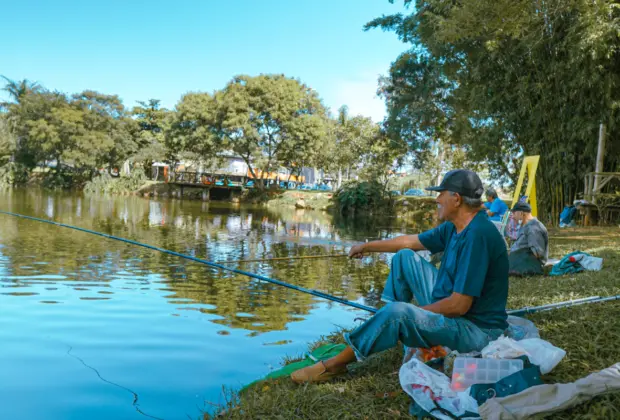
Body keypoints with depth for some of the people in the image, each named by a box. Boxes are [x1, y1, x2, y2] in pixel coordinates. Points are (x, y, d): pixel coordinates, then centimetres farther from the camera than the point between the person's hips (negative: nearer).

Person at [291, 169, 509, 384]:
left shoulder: (477, 235, -27)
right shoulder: (454, 227, 3)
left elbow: (459, 306, -28)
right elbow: (410, 241, 16)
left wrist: (412, 312, -14)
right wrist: (366, 246, 24)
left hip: (477, 329, -9)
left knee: (398, 313, -31)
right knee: (405, 257, 9)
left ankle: (335, 364, -13)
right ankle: (388, 326, 11)